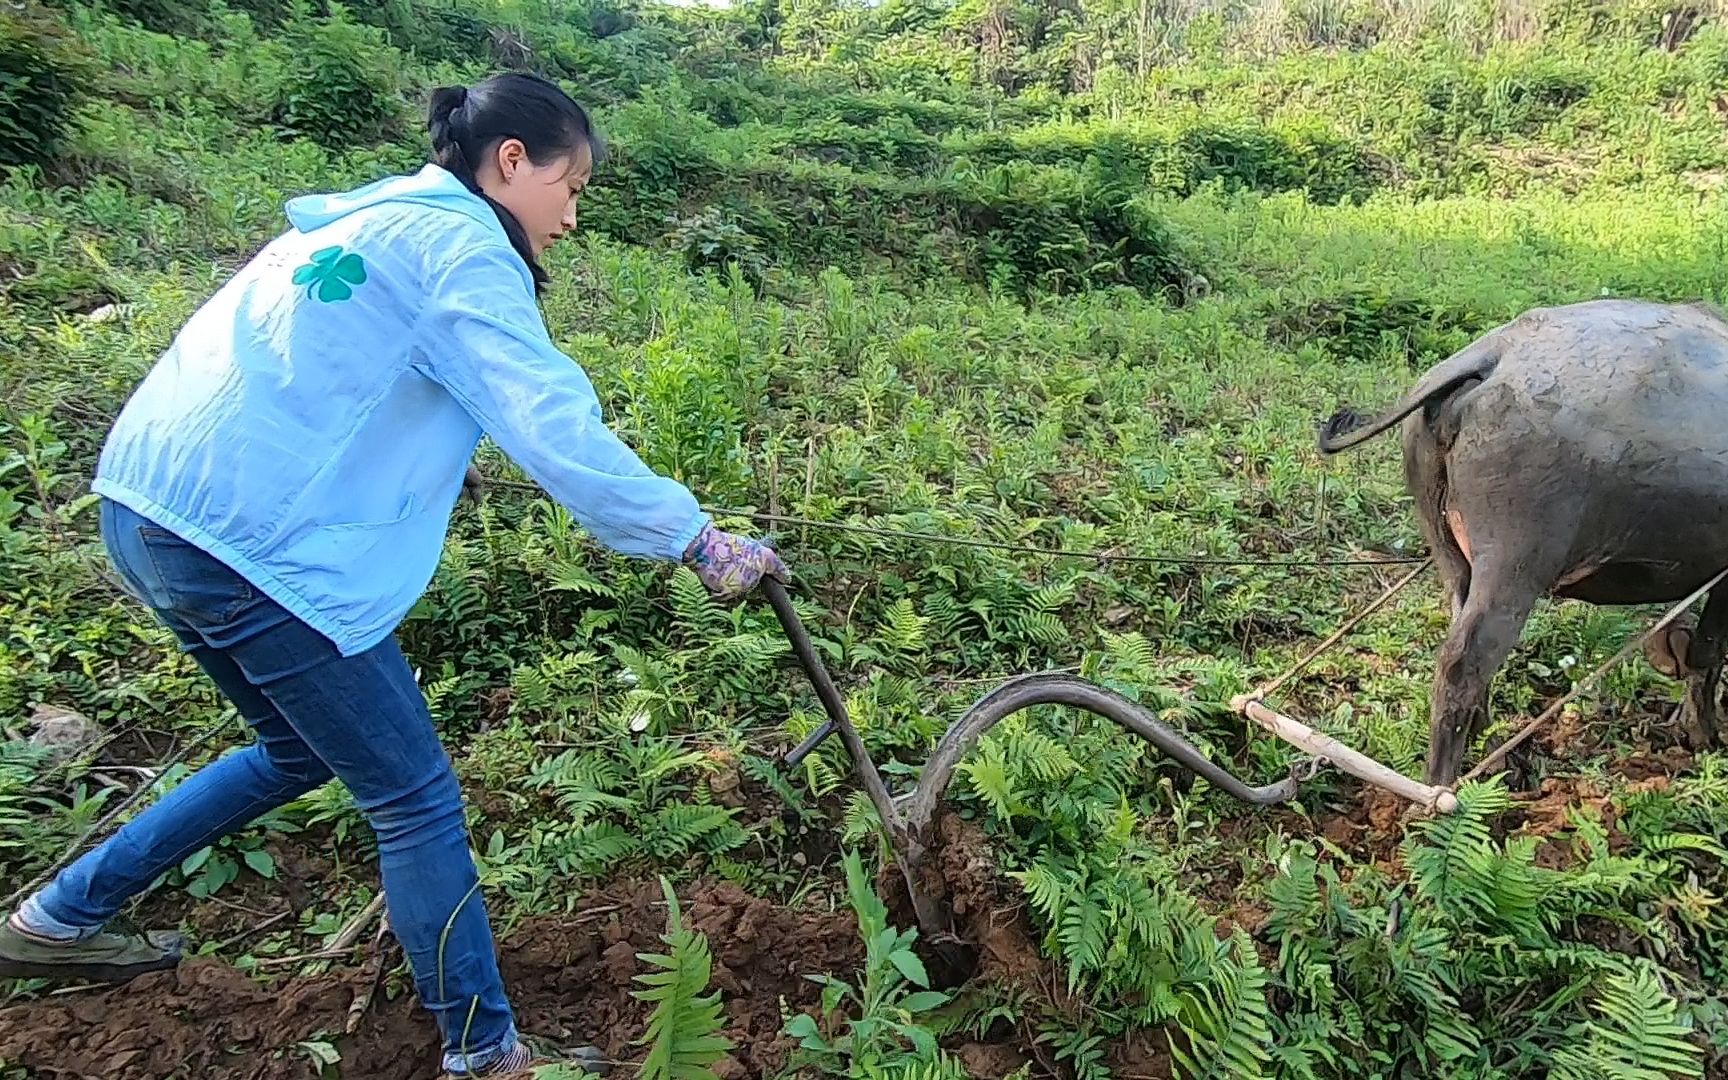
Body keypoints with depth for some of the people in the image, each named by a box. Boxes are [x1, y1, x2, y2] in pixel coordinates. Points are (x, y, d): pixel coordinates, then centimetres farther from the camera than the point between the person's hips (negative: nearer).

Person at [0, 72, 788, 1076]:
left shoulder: (358, 219, 19)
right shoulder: (462, 246, -9)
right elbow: (557, 431, -20)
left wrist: (432, 462, 18)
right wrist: (702, 542, -16)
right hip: (253, 543, -10)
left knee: (302, 749, 26)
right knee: (417, 801, 1)